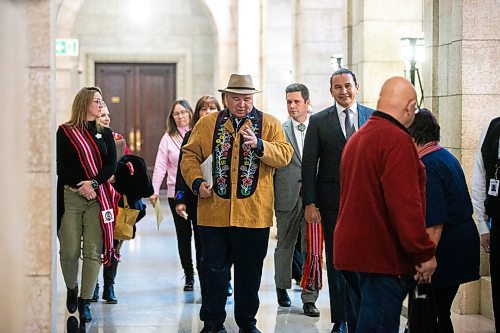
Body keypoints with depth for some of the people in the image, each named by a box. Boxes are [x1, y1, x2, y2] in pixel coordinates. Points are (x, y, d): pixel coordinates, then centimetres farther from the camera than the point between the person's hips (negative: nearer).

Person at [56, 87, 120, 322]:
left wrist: (93, 183, -11)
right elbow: (60, 167, -3)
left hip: (97, 197, 2)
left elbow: (112, 165, 4)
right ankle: (71, 289, 26)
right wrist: (81, 186, -12)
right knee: (69, 251, -1)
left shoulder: (105, 133, 13)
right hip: (69, 196, -2)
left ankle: (85, 301, 4)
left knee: (93, 251, -4)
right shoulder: (65, 132, 3)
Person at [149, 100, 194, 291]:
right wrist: (154, 190, -6)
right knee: (183, 235, 8)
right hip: (176, 194, 2)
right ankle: (188, 276, 18)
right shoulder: (168, 138, 5)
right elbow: (160, 166, 2)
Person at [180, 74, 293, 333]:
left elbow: (284, 155, -6)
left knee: (250, 271, 9)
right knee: (213, 269, 6)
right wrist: (197, 181, -7)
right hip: (214, 212, 1)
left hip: (254, 213, 0)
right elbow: (190, 155, 10)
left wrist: (259, 144, -23)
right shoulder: (207, 123, 9)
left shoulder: (269, 124, 5)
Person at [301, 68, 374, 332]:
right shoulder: (319, 121, 2)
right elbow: (309, 165, 0)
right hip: (333, 200, 0)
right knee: (336, 261, 6)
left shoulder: (374, 118, 5)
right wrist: (310, 203, -6)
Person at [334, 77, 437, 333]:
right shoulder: (397, 140, -15)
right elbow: (405, 204, -21)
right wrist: (424, 254, -14)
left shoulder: (357, 138, 16)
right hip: (383, 259, -9)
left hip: (351, 252, 10)